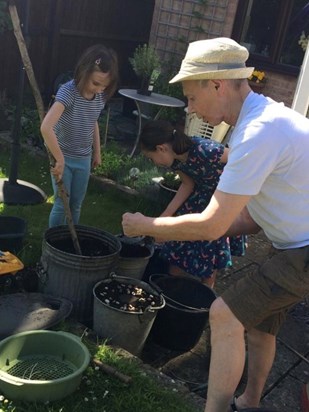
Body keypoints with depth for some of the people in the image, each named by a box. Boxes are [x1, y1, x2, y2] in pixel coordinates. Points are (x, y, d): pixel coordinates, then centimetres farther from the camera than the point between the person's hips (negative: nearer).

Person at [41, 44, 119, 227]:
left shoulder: (101, 97, -5)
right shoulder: (68, 91, -25)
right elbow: (46, 127, -37)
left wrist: (97, 152, 17)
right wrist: (60, 159, -34)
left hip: (84, 159, 5)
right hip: (63, 157, -5)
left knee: (76, 205, 15)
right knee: (61, 204, 1)